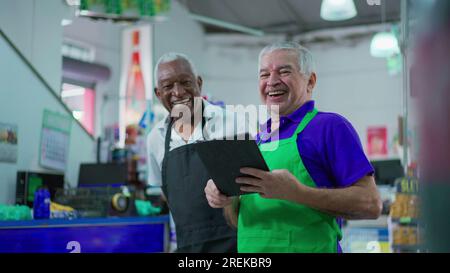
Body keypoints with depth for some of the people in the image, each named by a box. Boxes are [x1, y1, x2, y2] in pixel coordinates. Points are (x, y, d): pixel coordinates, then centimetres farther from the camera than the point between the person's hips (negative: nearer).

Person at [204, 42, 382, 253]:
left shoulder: (330, 126, -8)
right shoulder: (257, 139, 10)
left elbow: (370, 204, -16)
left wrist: (298, 192, -25)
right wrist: (228, 200, -5)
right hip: (250, 247, 6)